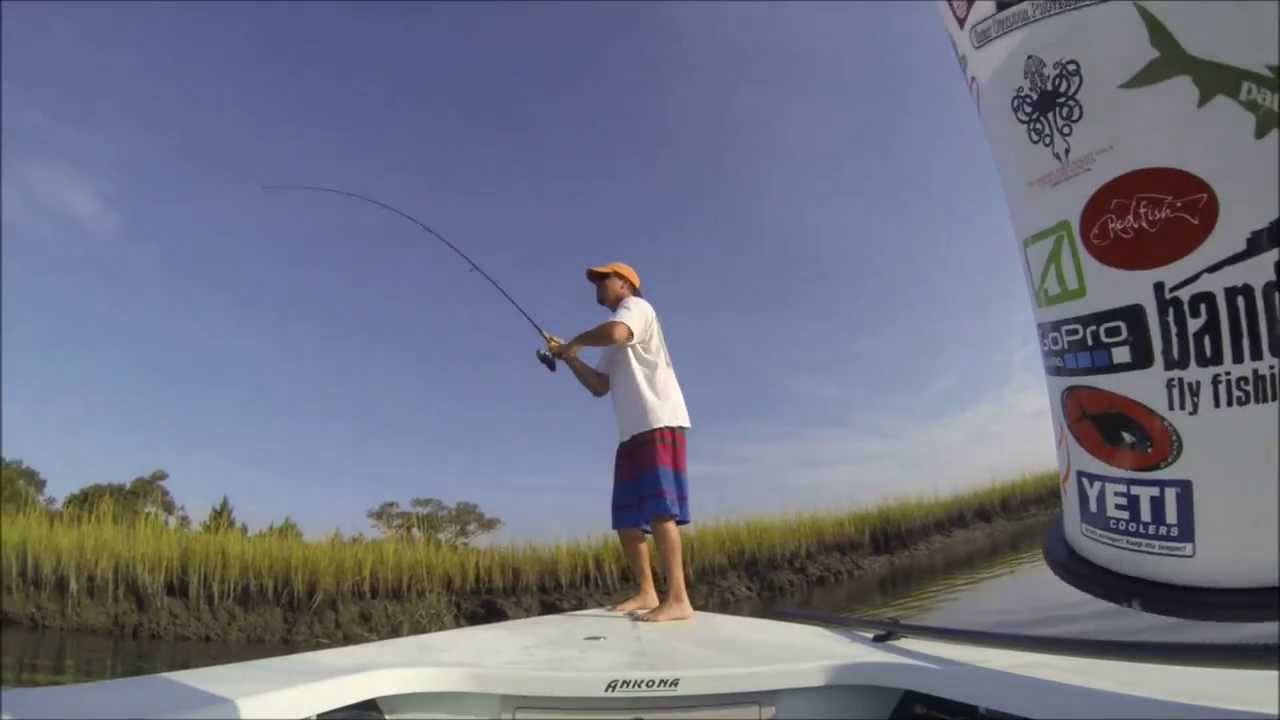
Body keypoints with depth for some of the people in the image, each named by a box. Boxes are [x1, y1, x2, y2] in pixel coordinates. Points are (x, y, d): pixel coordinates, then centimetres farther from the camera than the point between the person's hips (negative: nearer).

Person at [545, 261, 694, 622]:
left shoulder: (635, 306, 2)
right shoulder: (615, 347, 29)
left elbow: (614, 332, -22)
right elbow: (599, 387, 24)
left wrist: (575, 342, -5)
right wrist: (569, 357, 13)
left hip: (659, 425, -10)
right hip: (633, 432, 10)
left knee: (659, 510, -18)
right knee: (626, 518, 7)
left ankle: (678, 599, -19)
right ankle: (646, 593, 13)